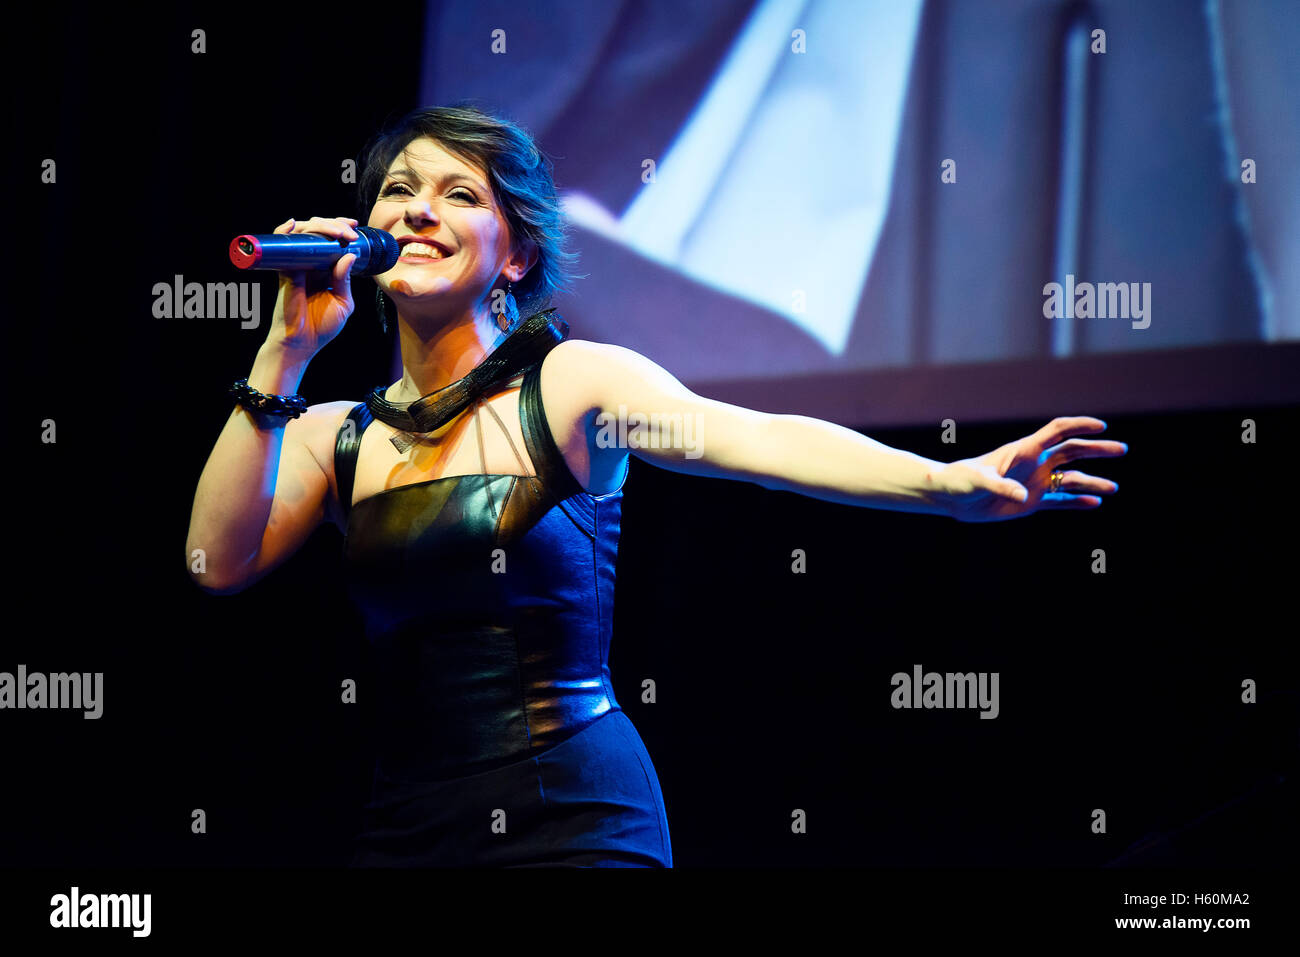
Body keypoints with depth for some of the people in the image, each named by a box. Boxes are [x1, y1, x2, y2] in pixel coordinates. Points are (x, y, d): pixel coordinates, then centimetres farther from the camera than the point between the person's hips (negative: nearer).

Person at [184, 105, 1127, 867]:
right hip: (405, 827, 4)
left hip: (575, 814, -4)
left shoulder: (571, 384, -1)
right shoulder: (333, 436, 11)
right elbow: (219, 560, -3)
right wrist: (286, 354, -5)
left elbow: (756, 438, -15)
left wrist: (951, 482, -30)